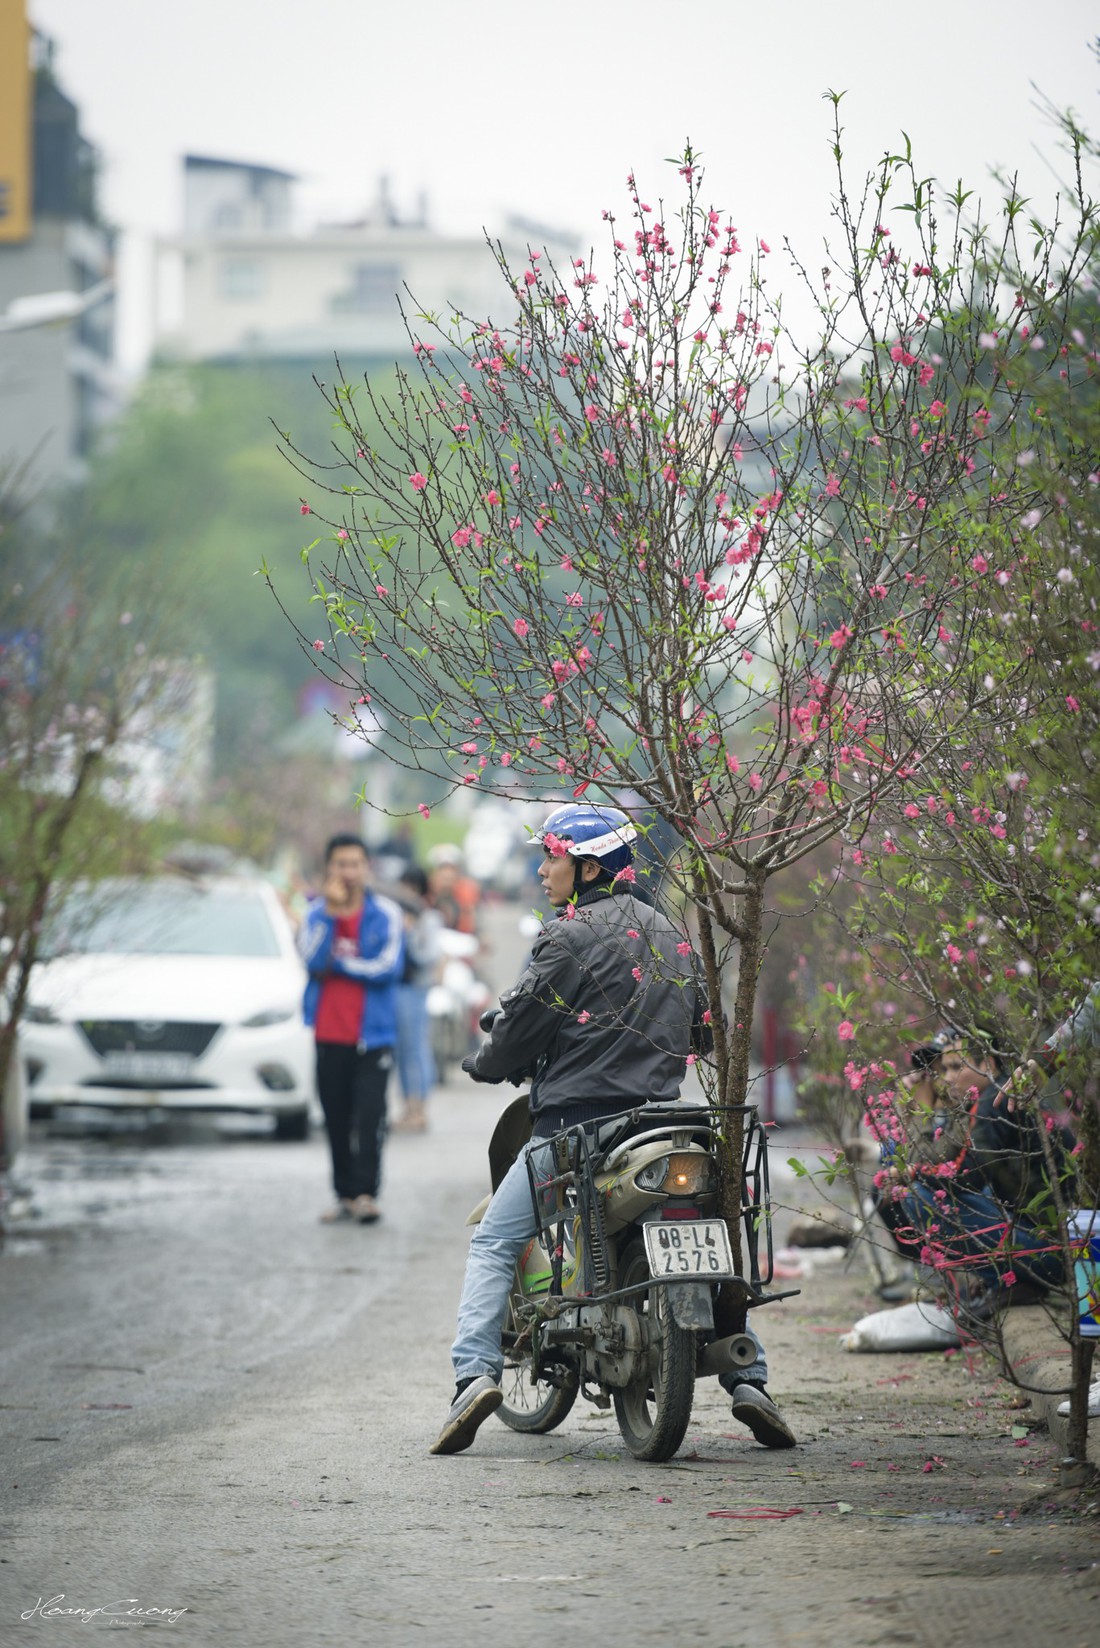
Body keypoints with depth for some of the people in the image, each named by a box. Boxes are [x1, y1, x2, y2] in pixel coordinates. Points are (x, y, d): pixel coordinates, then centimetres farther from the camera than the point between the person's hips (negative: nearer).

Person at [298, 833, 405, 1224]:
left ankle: (365, 1192, -12)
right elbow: (312, 960, -10)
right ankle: (345, 1194, 14)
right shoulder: (316, 912, 6)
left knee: (369, 1113, -12)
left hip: (372, 1033, -3)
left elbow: (389, 967, -10)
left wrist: (337, 965, -6)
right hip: (329, 1033, 3)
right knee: (336, 1118, 7)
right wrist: (331, 911, -14)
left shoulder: (385, 913, 1)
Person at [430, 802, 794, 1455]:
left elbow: (523, 1027, -7)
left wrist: (484, 1063, 13)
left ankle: (475, 1372, -14)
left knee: (493, 1244, 4)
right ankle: (748, 1378, 2)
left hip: (576, 1120, -5)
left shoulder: (571, 936, -7)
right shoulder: (671, 934, 14)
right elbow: (706, 1028, 21)